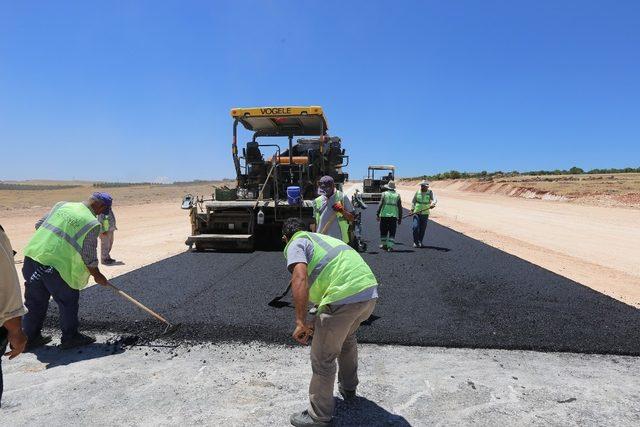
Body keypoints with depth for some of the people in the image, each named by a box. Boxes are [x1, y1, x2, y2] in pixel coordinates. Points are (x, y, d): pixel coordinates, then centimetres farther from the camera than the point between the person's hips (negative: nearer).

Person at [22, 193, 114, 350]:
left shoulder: (62, 205, 8)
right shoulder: (92, 223, -9)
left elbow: (39, 225, 18)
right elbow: (89, 257, -5)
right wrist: (98, 276, 9)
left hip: (32, 256, 7)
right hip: (57, 267, -7)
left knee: (35, 301, 20)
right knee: (68, 301, 12)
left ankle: (30, 338, 33)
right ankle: (70, 337, 24)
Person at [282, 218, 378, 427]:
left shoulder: (295, 244, 6)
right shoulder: (323, 238, 31)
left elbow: (300, 278, -16)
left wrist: (300, 322, -15)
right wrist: (318, 322, 41)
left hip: (344, 297, -9)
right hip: (370, 291, 9)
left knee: (323, 359, 10)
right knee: (347, 338, 34)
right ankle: (348, 388, 53)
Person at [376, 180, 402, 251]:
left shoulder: (384, 194, 2)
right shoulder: (397, 195, 8)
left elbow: (380, 204, -6)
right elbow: (400, 207, 6)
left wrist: (377, 214, -4)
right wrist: (400, 218, 11)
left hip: (384, 215, -1)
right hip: (393, 216, 1)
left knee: (383, 231, 12)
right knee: (392, 232, 5)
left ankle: (384, 244, 20)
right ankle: (390, 246, -2)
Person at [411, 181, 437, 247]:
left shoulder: (430, 192, -1)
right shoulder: (417, 192, 2)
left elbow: (435, 199, -16)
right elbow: (413, 201, 10)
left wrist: (433, 204, -37)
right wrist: (412, 209, -2)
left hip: (425, 214, 0)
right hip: (417, 213, 0)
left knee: (422, 229, 6)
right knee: (415, 227, -11)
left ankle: (420, 242, 23)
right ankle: (415, 242, 2)